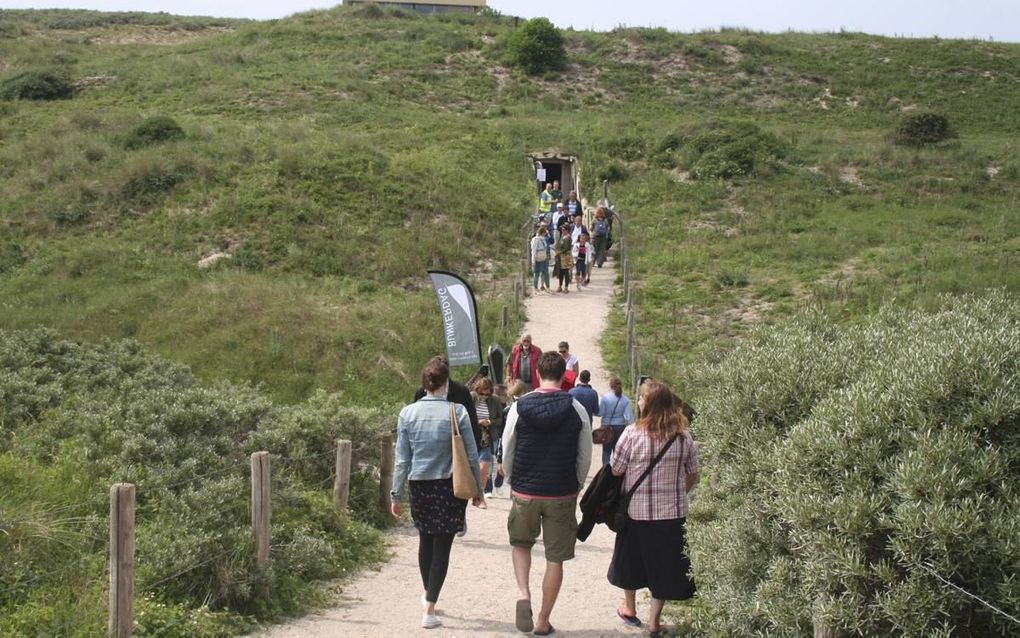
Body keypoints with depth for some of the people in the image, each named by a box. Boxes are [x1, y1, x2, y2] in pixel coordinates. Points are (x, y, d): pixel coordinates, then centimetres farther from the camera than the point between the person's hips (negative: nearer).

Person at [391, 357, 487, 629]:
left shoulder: (408, 413, -3)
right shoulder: (457, 412, -9)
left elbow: (402, 460, -1)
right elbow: (471, 456, -5)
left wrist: (396, 494, 7)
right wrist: (477, 490, 6)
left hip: (419, 486, 3)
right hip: (449, 487, -3)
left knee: (426, 540, 22)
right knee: (442, 546, 3)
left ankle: (428, 595, 37)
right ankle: (429, 610, -1)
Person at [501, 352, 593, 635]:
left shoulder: (519, 407, -6)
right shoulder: (577, 410, -6)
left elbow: (507, 453, 0)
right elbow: (585, 458, 0)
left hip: (525, 493, 1)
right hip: (563, 495, 0)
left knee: (521, 544, 23)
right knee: (555, 559, 10)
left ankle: (523, 594, -1)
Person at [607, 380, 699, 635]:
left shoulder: (633, 434, -16)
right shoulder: (684, 437, -6)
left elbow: (615, 470, -9)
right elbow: (692, 475, 3)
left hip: (636, 511, -1)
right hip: (673, 513, 1)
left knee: (631, 560, 21)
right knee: (663, 565, 13)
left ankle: (629, 608, 38)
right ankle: (655, 619, 18)